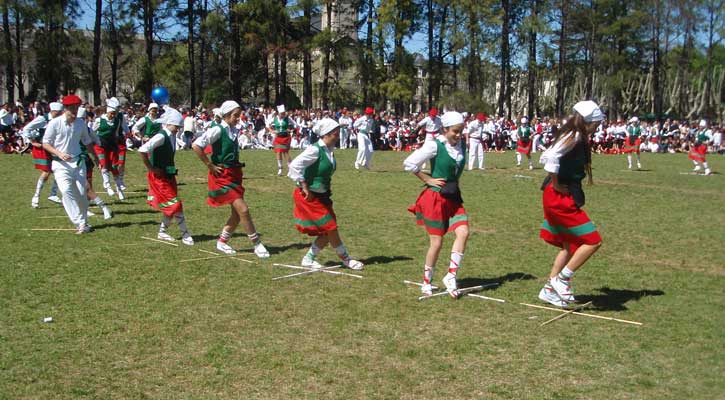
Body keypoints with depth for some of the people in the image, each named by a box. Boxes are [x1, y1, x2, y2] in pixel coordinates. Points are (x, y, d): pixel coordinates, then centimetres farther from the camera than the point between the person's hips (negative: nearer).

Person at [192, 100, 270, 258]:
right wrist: (210, 165, -17)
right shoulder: (218, 130, -14)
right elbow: (196, 145, -21)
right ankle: (257, 245, -3)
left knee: (237, 213, 10)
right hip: (222, 176, -8)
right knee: (243, 209, -12)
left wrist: (237, 165, 11)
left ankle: (222, 242, 27)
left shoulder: (235, 131, 9)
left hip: (234, 175, 8)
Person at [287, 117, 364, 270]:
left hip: (322, 196, 9)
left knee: (327, 232, 8)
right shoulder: (315, 149, -20)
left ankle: (309, 258, 19)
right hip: (310, 197, -9)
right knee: (330, 227, -3)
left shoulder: (329, 150, 6)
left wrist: (326, 191, 12)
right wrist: (305, 188, -22)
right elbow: (295, 165, -26)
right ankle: (345, 258, 11)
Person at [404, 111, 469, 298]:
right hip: (435, 198, -6)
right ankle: (426, 282, 18)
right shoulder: (434, 145, -14)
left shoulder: (461, 146, 4)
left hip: (453, 198, 6)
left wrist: (454, 184, 12)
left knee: (463, 232, -13)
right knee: (437, 242, 0)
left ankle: (451, 276, -2)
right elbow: (409, 163, -13)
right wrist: (428, 179, -11)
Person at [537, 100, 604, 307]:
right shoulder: (575, 137, -15)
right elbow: (552, 156, -31)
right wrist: (556, 184, -20)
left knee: (570, 245, 18)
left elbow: (545, 157, 19)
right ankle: (562, 279, -1)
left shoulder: (570, 135, 13)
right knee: (592, 241, -6)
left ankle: (550, 289, 23)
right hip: (562, 198, -10)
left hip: (562, 198, 10)